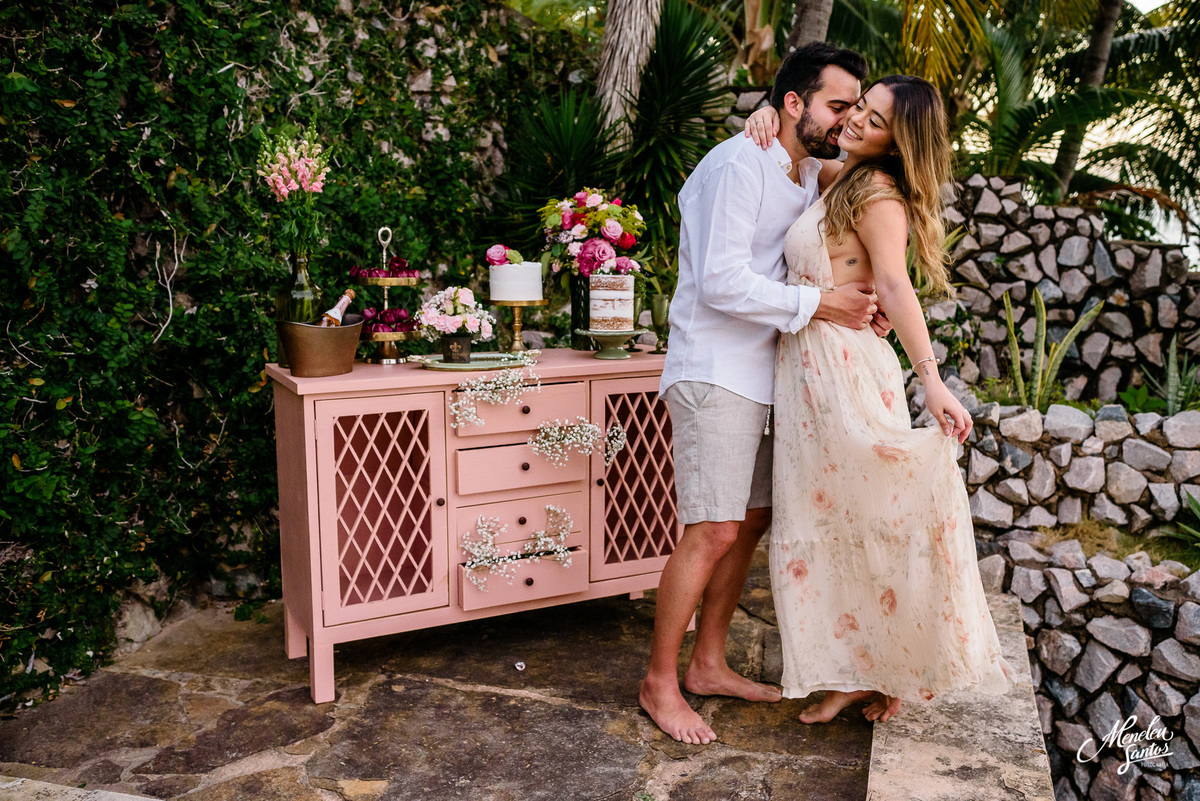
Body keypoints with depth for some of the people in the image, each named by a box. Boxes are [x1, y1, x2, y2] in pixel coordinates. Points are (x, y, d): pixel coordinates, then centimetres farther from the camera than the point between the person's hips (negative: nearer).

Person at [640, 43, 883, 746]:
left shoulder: (814, 178, 16)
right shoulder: (739, 166, -12)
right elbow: (721, 281, -20)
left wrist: (863, 303, 2)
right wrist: (819, 304, -18)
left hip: (764, 376, 9)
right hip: (716, 373, -9)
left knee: (751, 522, 12)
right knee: (715, 531, -10)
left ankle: (708, 664, 25)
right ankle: (660, 682, 6)